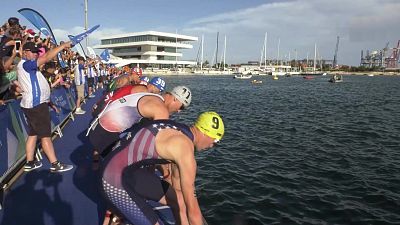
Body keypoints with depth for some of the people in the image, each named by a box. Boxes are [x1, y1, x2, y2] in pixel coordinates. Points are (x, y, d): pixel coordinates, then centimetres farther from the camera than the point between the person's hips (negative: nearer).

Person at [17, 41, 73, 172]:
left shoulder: (26, 66, 18)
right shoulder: (25, 64, -15)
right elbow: (46, 57, -25)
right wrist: (63, 45, -22)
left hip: (34, 104, 10)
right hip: (36, 105, -10)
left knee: (33, 134, 15)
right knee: (45, 135, -7)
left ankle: (29, 163, 22)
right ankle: (55, 165, -2)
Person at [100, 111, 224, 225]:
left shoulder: (179, 131, 5)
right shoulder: (185, 149, -24)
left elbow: (177, 177, 21)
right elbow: (192, 206, -18)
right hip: (116, 183, -9)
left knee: (180, 199, 14)